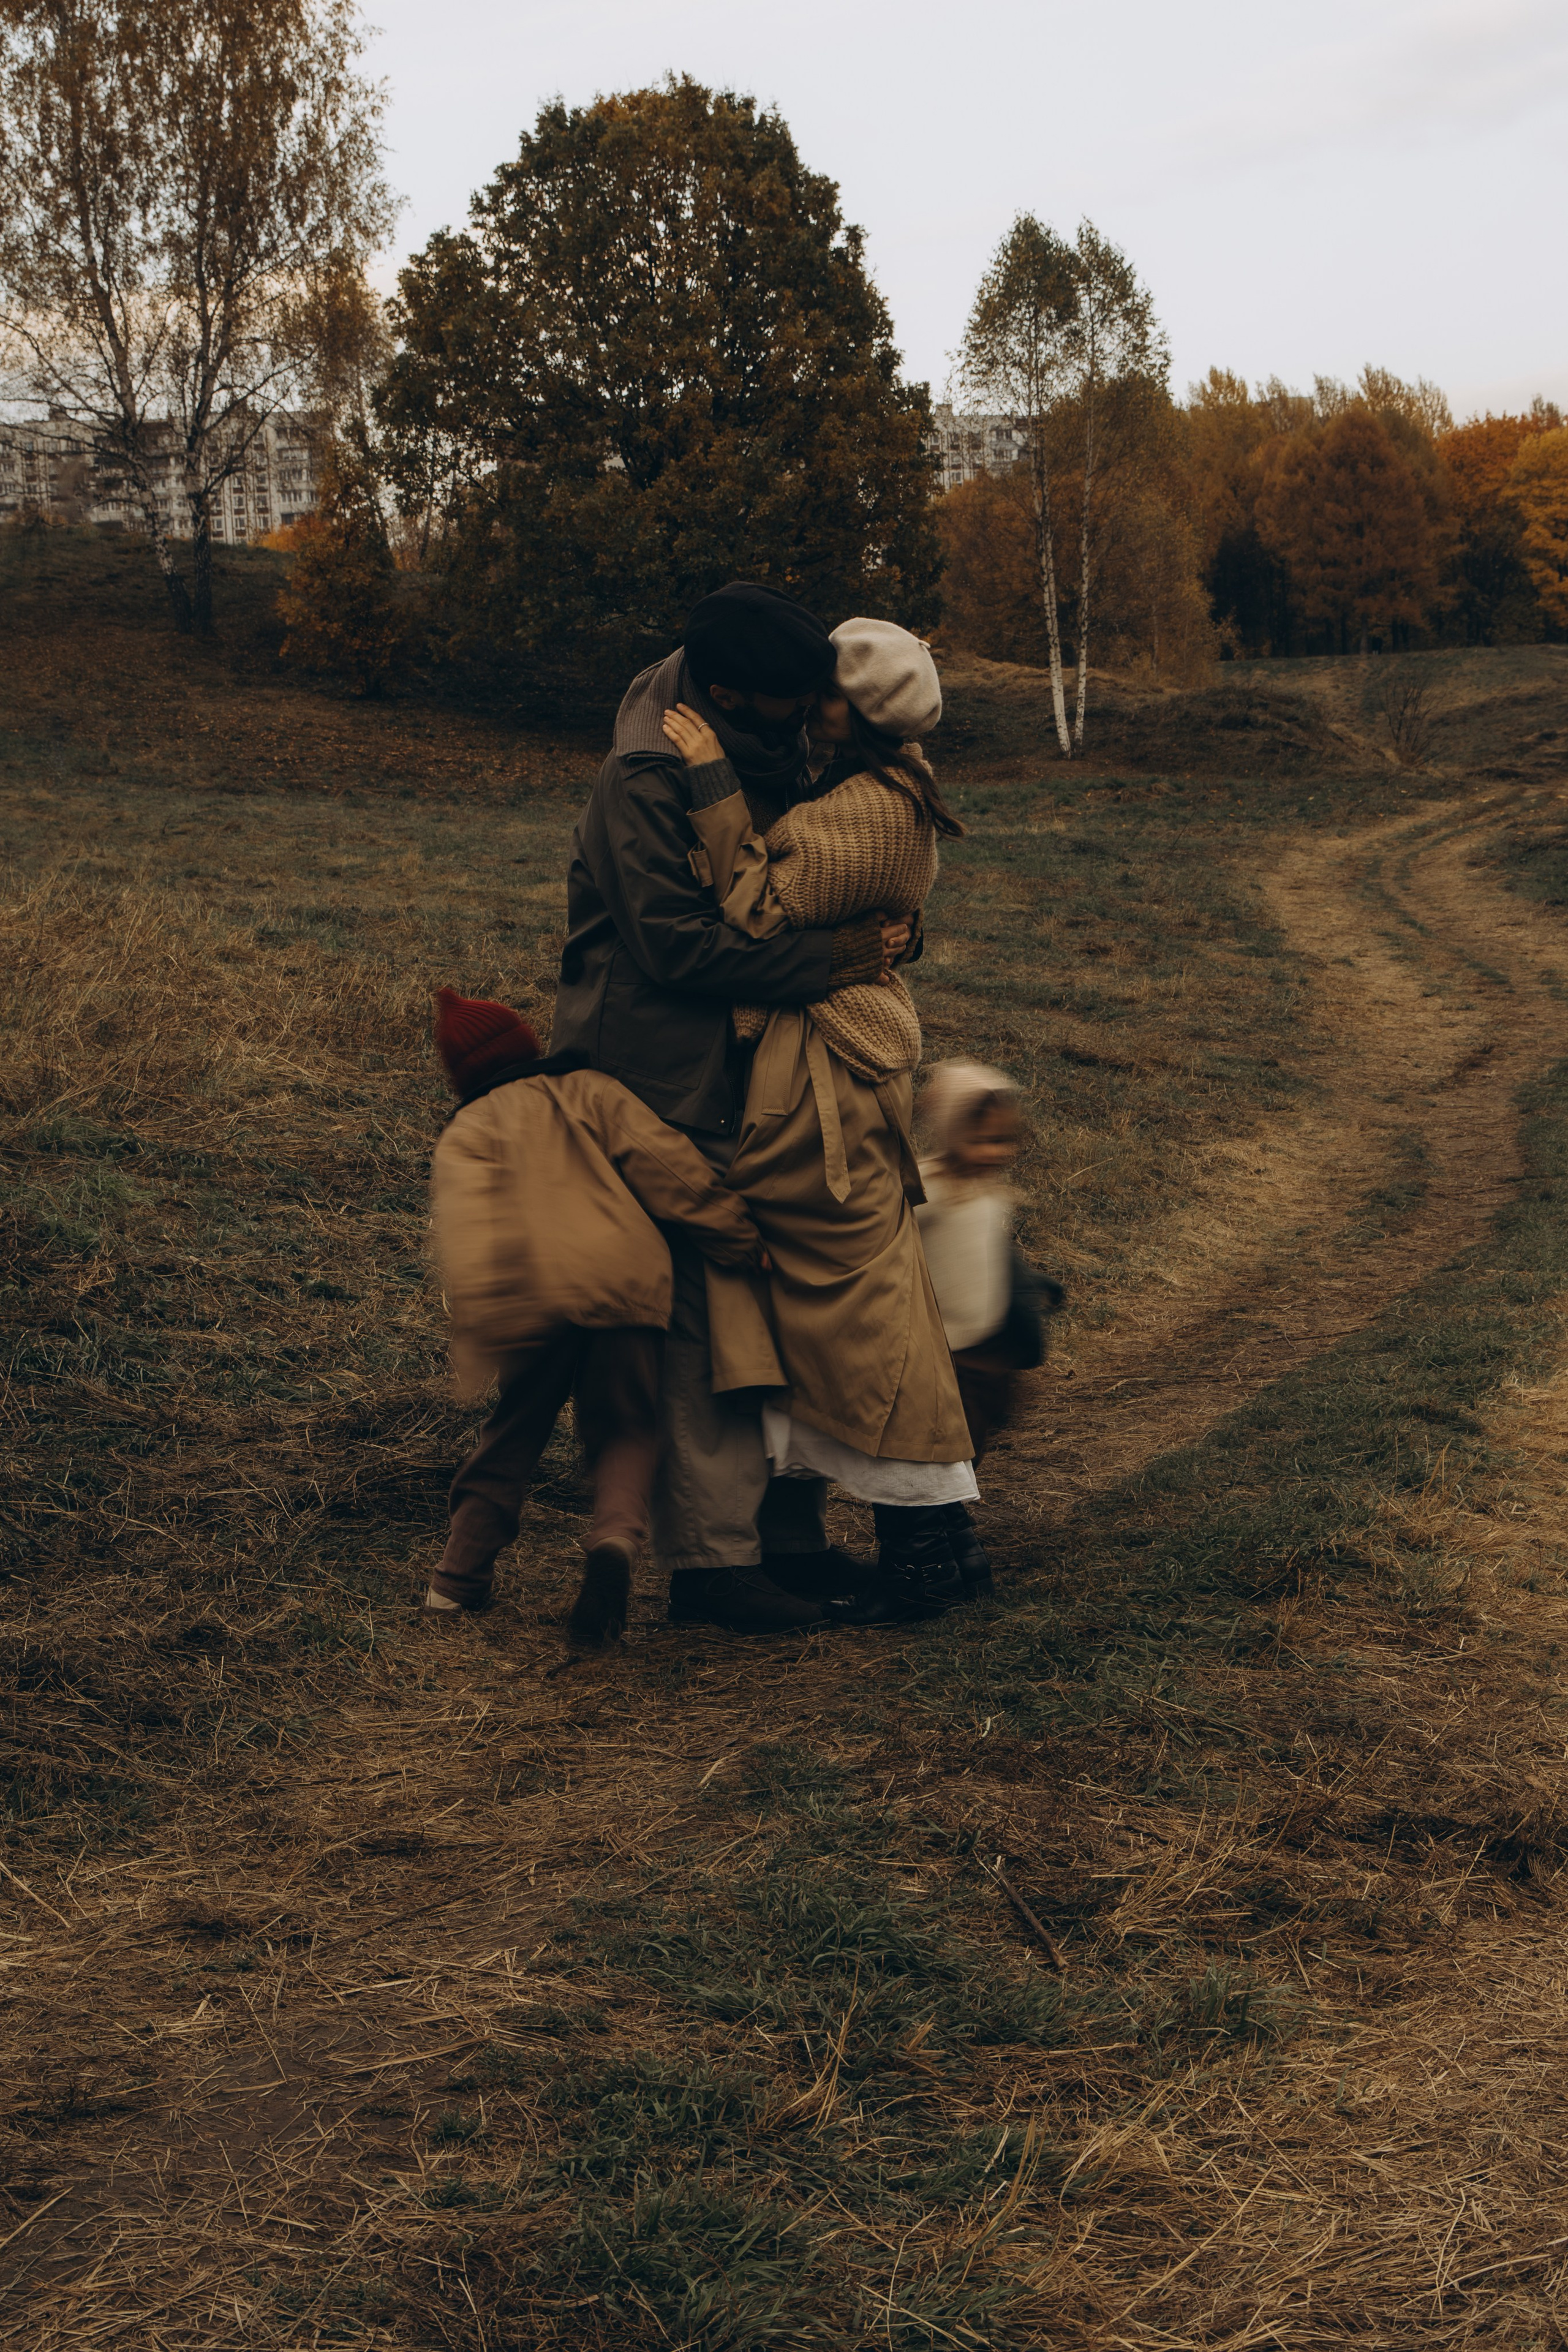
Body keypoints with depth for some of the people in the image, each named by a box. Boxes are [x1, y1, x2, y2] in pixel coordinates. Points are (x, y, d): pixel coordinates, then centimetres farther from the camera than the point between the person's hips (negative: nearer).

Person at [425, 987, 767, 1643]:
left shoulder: (468, 1131, 14)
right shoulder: (592, 1093, 20)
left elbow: (468, 1220, -7)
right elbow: (669, 1165, 11)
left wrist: (482, 1311, -17)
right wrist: (741, 1240, 15)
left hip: (539, 1293, -1)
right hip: (628, 1283, 1)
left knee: (514, 1434, 17)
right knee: (626, 1431, 12)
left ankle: (462, 1574, 22)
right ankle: (617, 1536, -17)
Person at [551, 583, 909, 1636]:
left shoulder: (773, 758, 9)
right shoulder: (645, 787, -18)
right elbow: (680, 946, -23)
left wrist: (884, 929, 1)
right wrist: (828, 958, -21)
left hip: (766, 1072, 9)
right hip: (675, 1087, -9)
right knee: (705, 1319, -6)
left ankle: (794, 1535, 22)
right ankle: (711, 1558, 2)